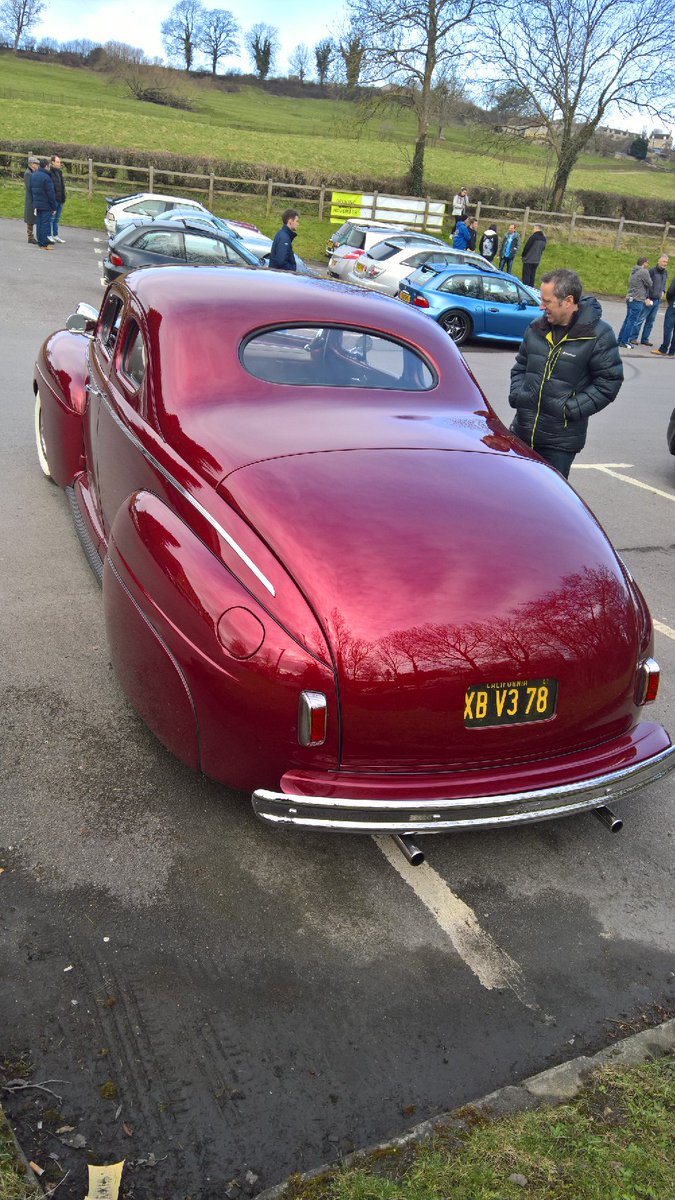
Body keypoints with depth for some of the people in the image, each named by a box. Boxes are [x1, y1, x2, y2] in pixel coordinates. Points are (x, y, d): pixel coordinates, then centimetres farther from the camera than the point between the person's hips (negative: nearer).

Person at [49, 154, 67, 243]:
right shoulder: (49, 173, -13)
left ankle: (55, 235, 22)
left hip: (60, 199, 7)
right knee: (51, 218, -1)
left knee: (56, 219, 14)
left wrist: (63, 198, 16)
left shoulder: (60, 172, 12)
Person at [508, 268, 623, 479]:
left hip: (561, 440, -5)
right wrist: (516, 395, 2)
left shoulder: (598, 335, -10)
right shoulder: (536, 329, 6)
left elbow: (609, 382, -9)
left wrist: (571, 409, -15)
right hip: (522, 430, 5)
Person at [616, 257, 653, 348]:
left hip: (630, 299, 9)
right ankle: (624, 342, -4)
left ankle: (620, 339, 16)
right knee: (632, 321, -5)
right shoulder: (644, 271, -12)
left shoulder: (634, 272, 15)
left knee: (628, 320, 14)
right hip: (637, 300, -9)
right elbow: (649, 284, -10)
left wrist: (646, 298, 10)